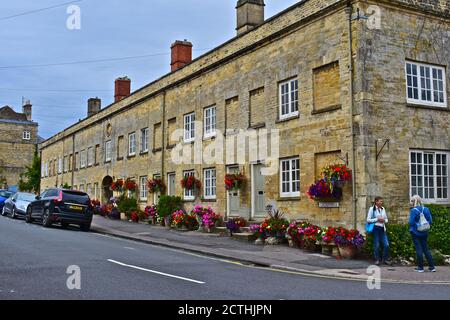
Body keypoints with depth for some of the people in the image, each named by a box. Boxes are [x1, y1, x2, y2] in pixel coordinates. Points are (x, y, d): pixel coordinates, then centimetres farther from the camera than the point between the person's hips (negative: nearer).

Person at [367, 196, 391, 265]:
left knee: (386, 244, 0)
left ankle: (385, 259, 13)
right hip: (376, 228, -5)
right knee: (376, 245, 1)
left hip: (382, 228, 5)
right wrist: (377, 219, -13)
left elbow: (386, 220, 18)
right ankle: (377, 260, 12)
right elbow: (368, 220, -7)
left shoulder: (383, 209, 11)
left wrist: (383, 220, -4)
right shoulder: (372, 209, -3)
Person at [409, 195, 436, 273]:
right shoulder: (426, 209, 2)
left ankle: (420, 267, 6)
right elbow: (430, 221, 3)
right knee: (425, 249, 13)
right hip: (424, 233, 5)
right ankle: (432, 267, 12)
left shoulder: (413, 210, -14)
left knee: (418, 249, 2)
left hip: (415, 232, -5)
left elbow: (411, 222, -16)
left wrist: (411, 229, 5)